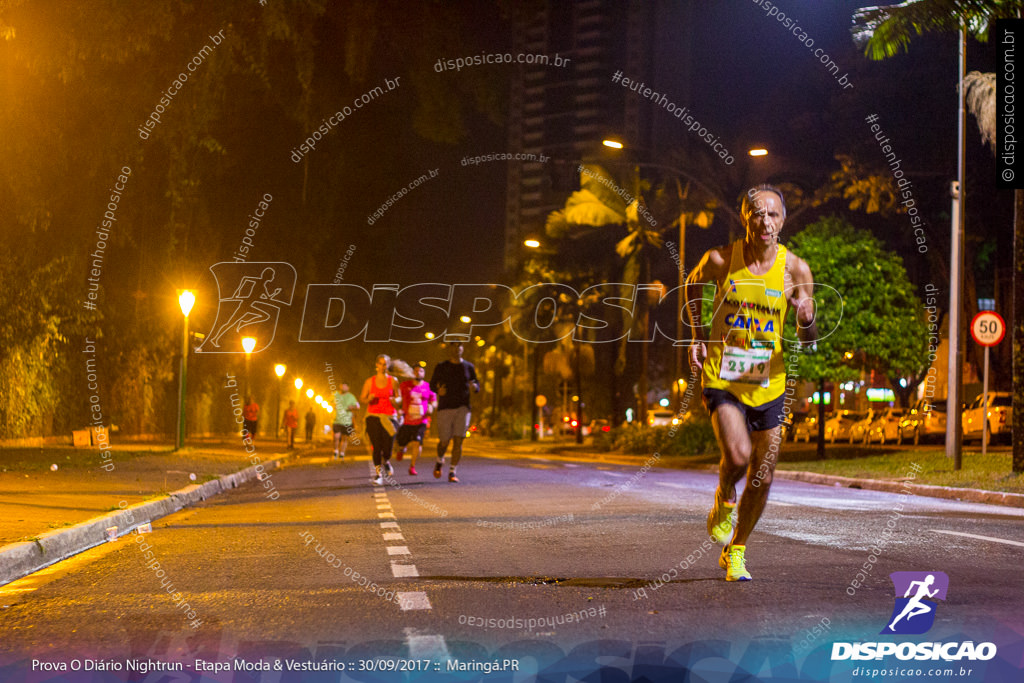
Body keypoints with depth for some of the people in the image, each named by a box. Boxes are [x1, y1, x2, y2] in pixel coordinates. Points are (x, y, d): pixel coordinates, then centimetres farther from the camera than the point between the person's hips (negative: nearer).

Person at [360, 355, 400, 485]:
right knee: (377, 446, -8)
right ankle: (378, 472, 6)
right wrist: (369, 399, -11)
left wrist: (394, 400, -11)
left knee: (387, 447, -7)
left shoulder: (393, 381, 5)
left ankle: (386, 461, 29)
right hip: (373, 416, 0)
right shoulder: (370, 381, 6)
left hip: (388, 417, 0)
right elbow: (362, 398, 11)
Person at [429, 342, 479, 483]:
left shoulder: (468, 367, 7)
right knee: (444, 441, 0)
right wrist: (438, 391, -15)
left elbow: (476, 385, 14)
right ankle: (440, 461, 32)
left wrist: (474, 387, -11)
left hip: (463, 408, 1)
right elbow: (432, 385, 7)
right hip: (445, 408, -1)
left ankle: (452, 473, -3)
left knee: (458, 441, -9)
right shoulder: (441, 367, 3)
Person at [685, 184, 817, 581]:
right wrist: (698, 336, 4)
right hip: (721, 376, -2)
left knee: (762, 479, 6)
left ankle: (735, 552, 29)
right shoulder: (720, 260, -8)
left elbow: (807, 340, 2)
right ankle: (724, 500, 11)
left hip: (768, 383, 2)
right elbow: (693, 285, 15)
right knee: (737, 456, -24)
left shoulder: (795, 269, -6)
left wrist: (806, 320, -22)